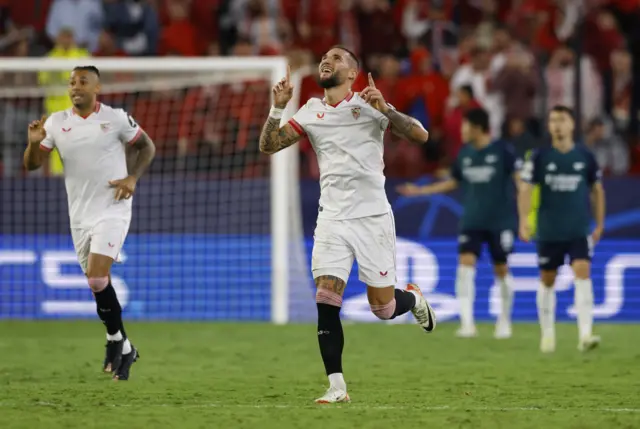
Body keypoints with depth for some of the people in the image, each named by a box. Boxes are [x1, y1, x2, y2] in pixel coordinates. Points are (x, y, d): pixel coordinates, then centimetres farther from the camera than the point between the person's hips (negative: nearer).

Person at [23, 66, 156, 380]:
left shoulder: (115, 118, -6)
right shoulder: (56, 122, 2)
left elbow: (147, 147, 6)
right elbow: (31, 165, 2)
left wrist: (133, 178, -9)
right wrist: (34, 142, -19)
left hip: (112, 210, -5)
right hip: (80, 215, 5)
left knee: (97, 278, -20)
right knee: (98, 284, 11)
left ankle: (115, 339, -2)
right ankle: (123, 349, 27)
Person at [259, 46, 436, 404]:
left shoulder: (369, 104, -3)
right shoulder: (311, 112, 9)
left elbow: (420, 136, -10)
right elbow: (268, 146, 7)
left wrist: (385, 109, -23)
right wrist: (278, 107, -7)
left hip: (373, 217, -3)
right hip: (332, 219, 3)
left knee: (383, 308, -1)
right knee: (326, 301, -11)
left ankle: (414, 299, 34)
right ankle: (337, 387, -5)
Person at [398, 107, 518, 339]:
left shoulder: (502, 151, -9)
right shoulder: (465, 153, 7)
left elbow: (519, 179, -9)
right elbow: (453, 181, 20)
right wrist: (420, 191, 20)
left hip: (500, 221, -4)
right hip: (472, 221, 4)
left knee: (501, 270, 5)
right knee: (465, 264, -12)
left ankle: (504, 320, 24)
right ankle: (467, 322, -16)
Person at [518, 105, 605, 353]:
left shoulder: (586, 158, 1)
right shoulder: (540, 158, -2)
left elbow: (597, 190, 12)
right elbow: (526, 190, -5)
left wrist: (600, 225, 11)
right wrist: (524, 221, -19)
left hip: (579, 230, -1)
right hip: (549, 231, 1)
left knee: (583, 273, -16)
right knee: (547, 280, 9)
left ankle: (585, 335, -22)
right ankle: (547, 334, 24)